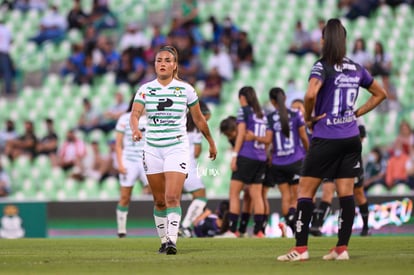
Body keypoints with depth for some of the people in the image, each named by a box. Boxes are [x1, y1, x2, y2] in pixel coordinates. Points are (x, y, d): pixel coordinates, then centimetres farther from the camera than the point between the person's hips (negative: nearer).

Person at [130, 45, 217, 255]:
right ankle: (164, 240, 20)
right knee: (159, 200, 8)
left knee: (172, 196, -17)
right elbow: (135, 113, -13)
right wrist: (135, 129, -34)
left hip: (177, 148, -2)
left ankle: (172, 241, -20)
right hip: (152, 149, 2)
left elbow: (199, 119, 9)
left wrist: (211, 143, 16)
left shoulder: (186, 89, -1)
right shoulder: (145, 89, 1)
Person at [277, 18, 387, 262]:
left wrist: (308, 118, -10)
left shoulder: (323, 66, -10)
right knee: (346, 191, 6)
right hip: (351, 138, 6)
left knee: (306, 190, 1)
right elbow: (381, 93, 21)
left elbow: (311, 95, -27)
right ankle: (342, 248, 5)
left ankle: (301, 248, -3)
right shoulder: (356, 68, 8)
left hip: (326, 138, -5)